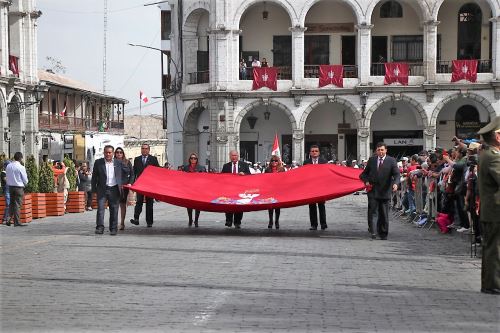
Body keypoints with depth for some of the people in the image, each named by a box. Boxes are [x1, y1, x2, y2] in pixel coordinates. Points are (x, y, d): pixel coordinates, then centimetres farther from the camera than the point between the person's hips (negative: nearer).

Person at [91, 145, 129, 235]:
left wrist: (121, 183, 11)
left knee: (114, 210, 4)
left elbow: (127, 171, 18)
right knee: (100, 208, -9)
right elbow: (94, 176, 6)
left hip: (114, 190, 1)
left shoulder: (119, 163, 6)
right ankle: (100, 227, -7)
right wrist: (94, 189, 1)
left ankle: (113, 229, 12)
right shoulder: (98, 162, 4)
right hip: (102, 189, -1)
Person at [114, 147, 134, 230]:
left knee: (123, 204, 5)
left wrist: (130, 183, -2)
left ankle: (122, 223, 9)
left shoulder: (127, 162, 7)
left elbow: (132, 174, 10)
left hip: (124, 186, 1)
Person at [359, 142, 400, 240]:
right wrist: (366, 181, -2)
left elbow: (396, 174, -9)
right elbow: (365, 173, 18)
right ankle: (371, 229, -2)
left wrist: (395, 183, -28)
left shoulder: (391, 161, -1)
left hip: (384, 191, -1)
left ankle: (383, 234, 17)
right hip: (373, 190, 1)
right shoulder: (372, 160, 8)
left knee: (384, 214, 6)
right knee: (371, 211, -12)